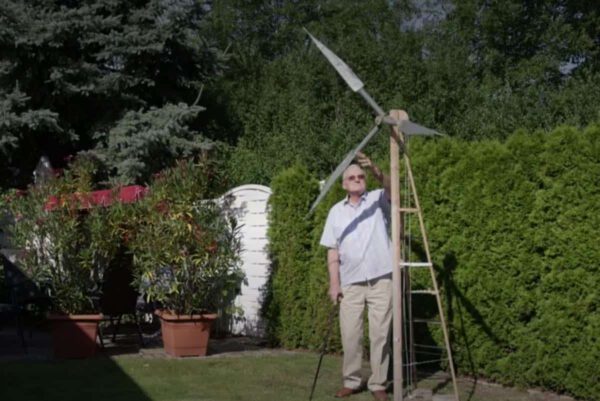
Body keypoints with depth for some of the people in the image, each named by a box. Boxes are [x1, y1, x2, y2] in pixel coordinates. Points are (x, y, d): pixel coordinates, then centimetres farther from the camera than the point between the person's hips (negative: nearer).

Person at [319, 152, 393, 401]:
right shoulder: (336, 211, 10)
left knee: (380, 334, 0)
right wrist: (334, 283, 0)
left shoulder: (377, 200, 4)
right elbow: (332, 250, 8)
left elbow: (389, 188, -21)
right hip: (351, 283, 2)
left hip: (381, 280, -2)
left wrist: (374, 170, -40)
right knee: (350, 334, 3)